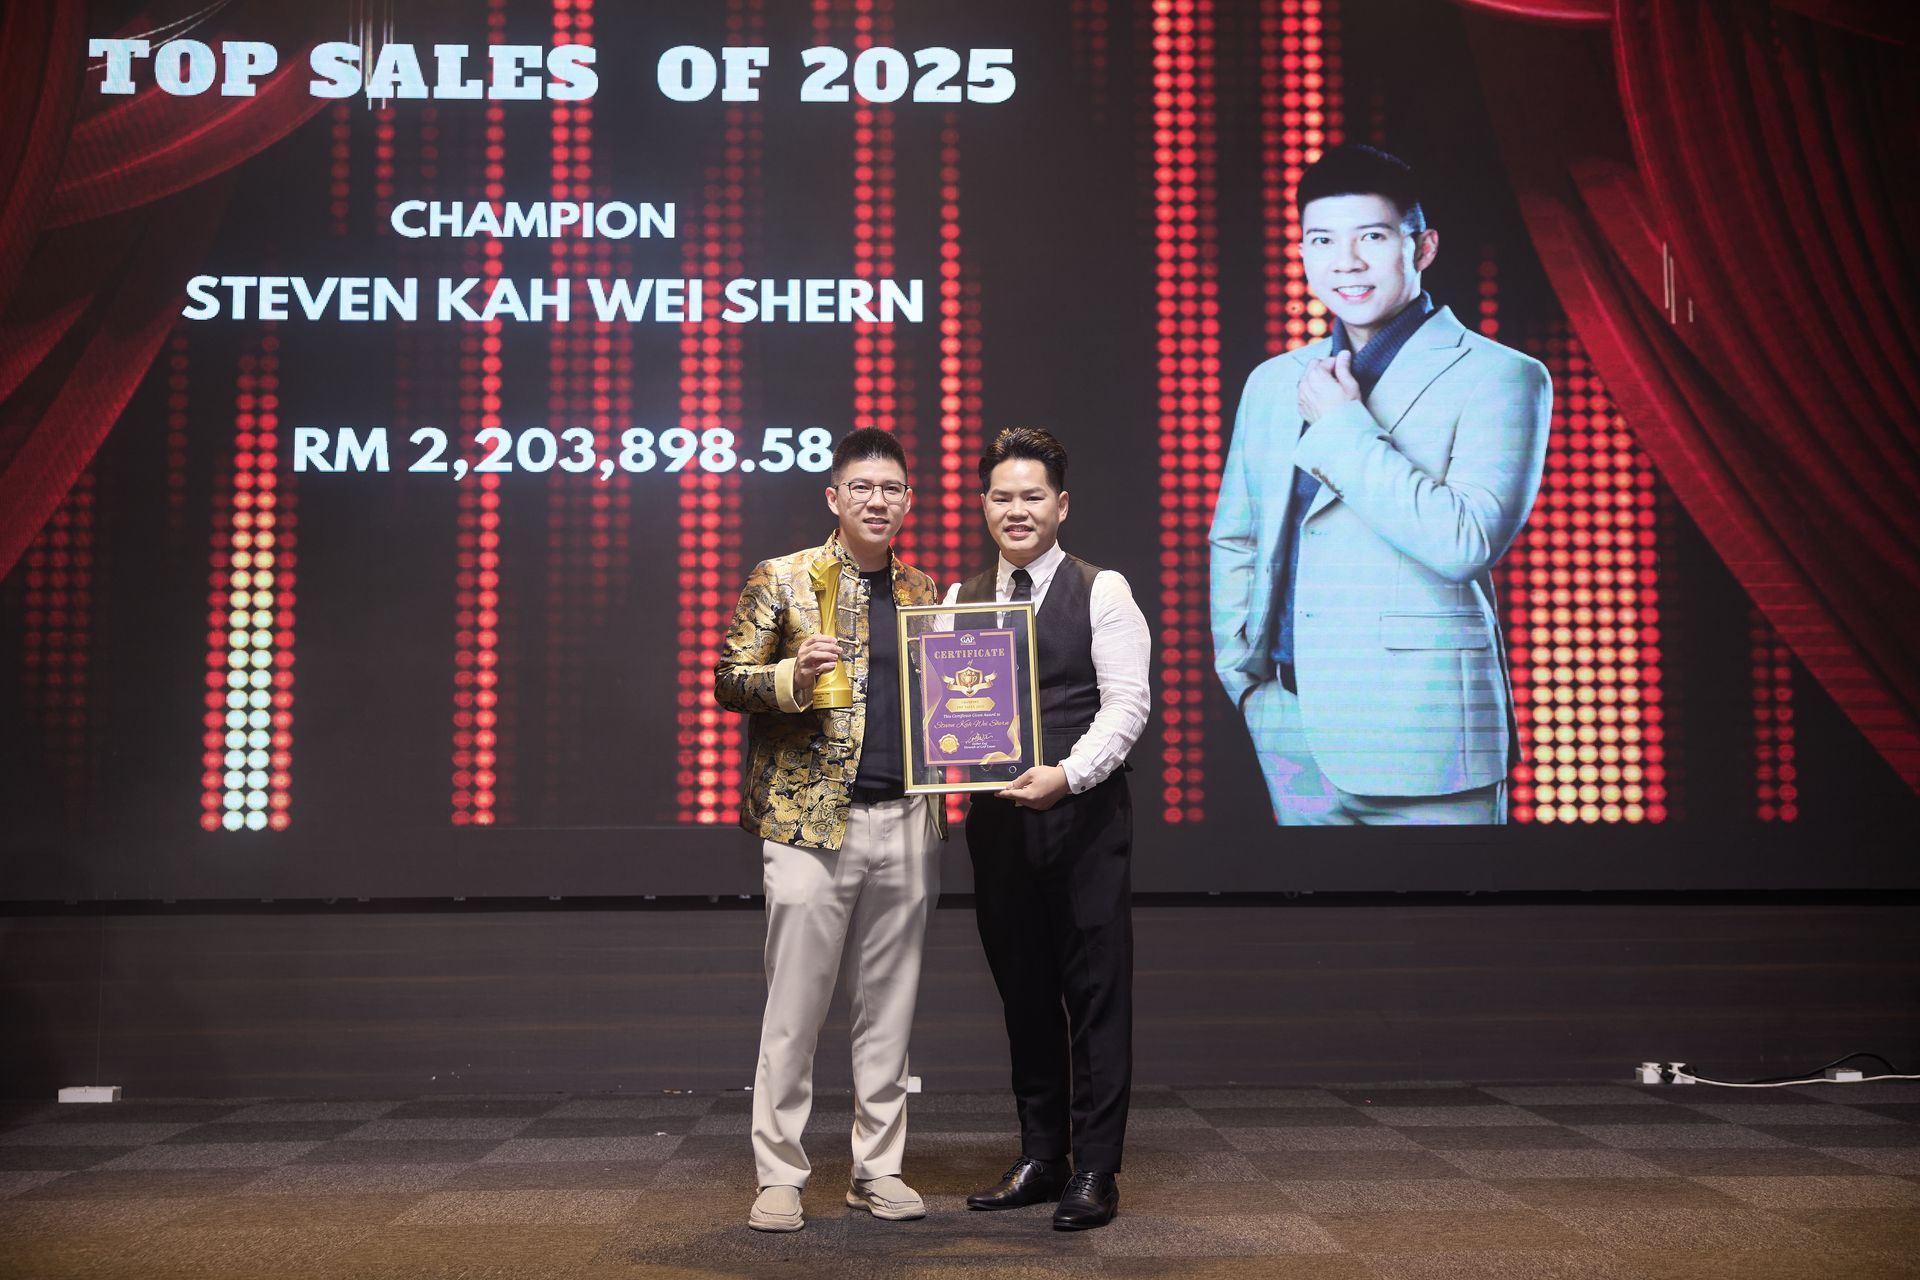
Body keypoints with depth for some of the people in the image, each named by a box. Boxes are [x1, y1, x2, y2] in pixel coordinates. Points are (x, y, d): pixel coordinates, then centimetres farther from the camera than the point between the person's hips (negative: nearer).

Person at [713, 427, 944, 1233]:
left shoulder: (923, 592, 14)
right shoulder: (782, 579, 1)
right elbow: (727, 682, -2)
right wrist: (794, 674, -19)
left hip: (907, 824, 4)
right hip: (812, 819, -4)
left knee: (889, 1006, 9)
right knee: (794, 1008, -1)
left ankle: (878, 1169, 19)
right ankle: (779, 1176, 9)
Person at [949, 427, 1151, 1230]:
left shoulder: (1101, 592, -2)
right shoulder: (961, 601, 11)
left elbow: (1126, 703, -8)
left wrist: (1065, 774, -21)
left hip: (1084, 815, -4)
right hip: (998, 820, 4)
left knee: (1096, 992, 0)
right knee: (1023, 992, 11)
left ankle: (1095, 1171, 8)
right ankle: (1040, 1158, 23)